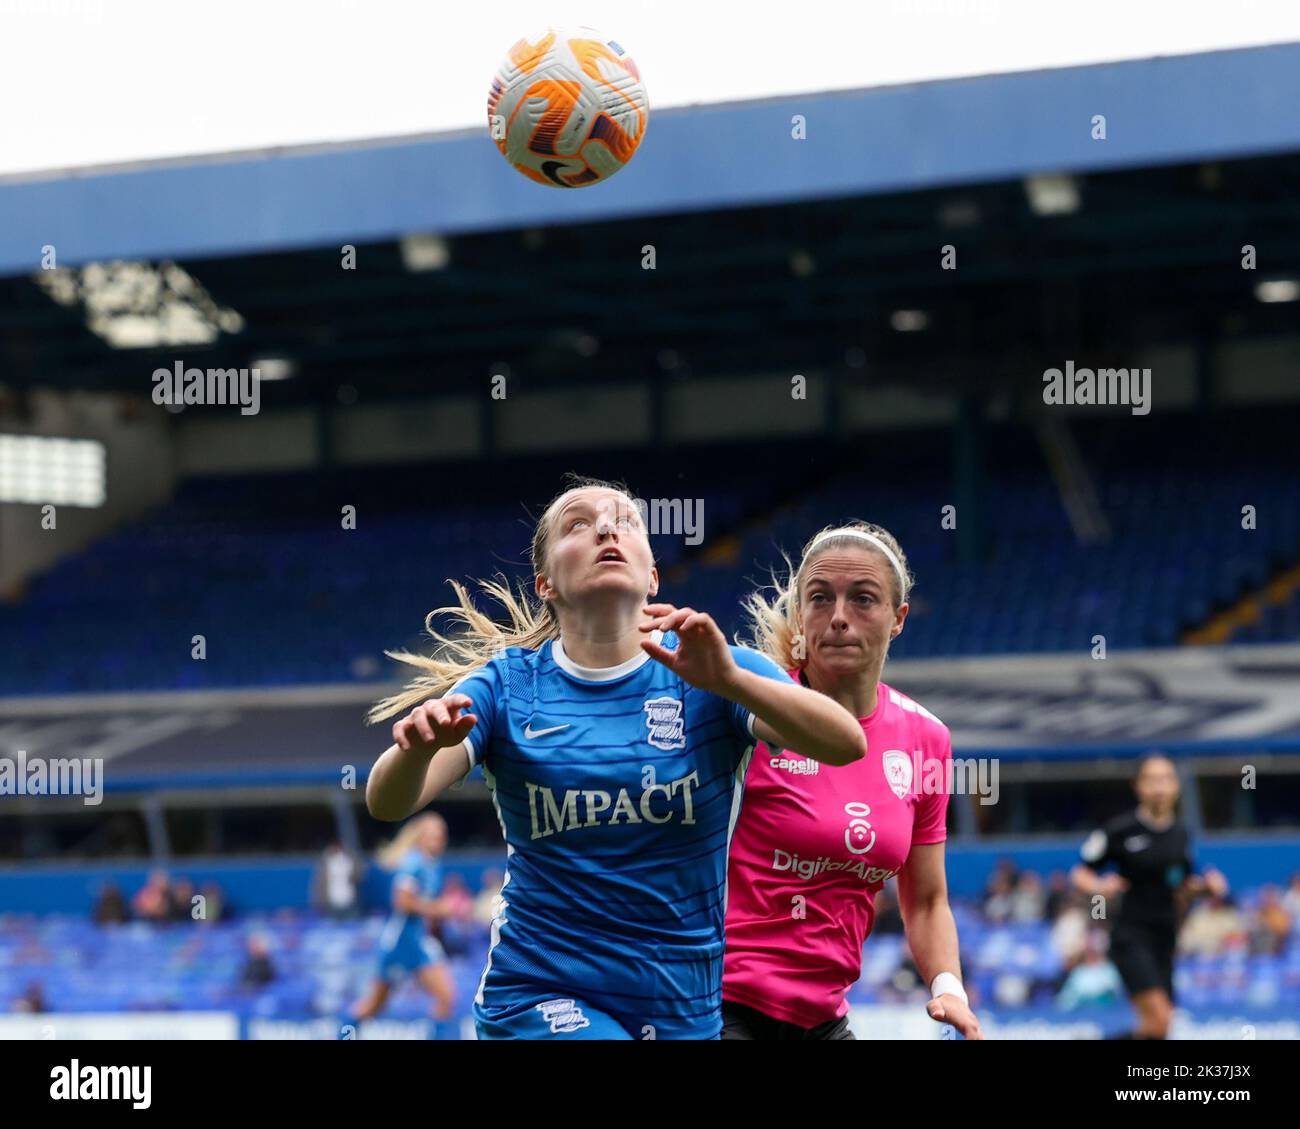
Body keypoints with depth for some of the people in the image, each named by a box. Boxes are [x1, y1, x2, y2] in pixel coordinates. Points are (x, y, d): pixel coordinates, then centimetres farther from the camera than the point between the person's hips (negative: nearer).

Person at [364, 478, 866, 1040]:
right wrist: (419, 746, -36)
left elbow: (846, 744, -19)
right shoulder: (507, 683, -2)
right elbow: (387, 803, -13)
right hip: (537, 1002, -2)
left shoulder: (714, 672, -3)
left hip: (684, 1010, 2)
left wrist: (729, 680, -34)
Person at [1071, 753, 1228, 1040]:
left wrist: (1205, 884, 1)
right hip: (1131, 934, -6)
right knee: (1158, 1020, -20)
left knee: (1159, 1025, 6)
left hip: (1164, 937, 7)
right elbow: (1080, 874, -2)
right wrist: (1099, 887, -23)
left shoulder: (1181, 835, 8)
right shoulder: (1120, 830, -9)